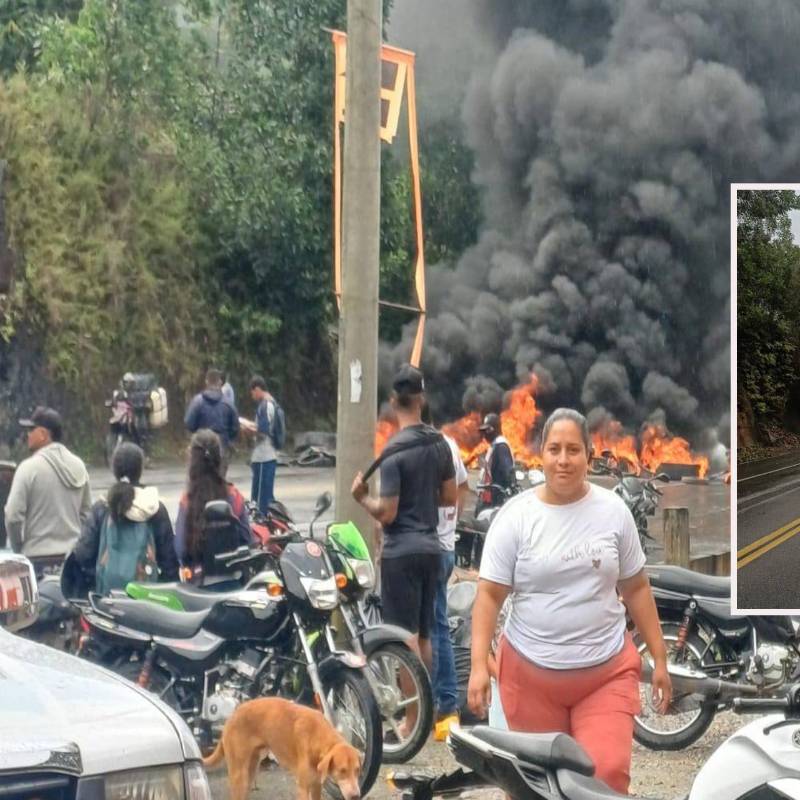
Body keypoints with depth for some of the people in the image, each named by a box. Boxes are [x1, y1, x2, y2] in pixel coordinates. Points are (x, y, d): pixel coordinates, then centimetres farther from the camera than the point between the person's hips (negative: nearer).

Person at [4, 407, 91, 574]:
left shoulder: (29, 467, -11)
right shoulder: (78, 466, 8)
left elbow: (13, 516, -12)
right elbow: (86, 512, 12)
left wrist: (18, 548, 2)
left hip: (39, 559, -6)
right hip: (73, 556, 6)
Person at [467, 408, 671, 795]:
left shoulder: (613, 510, 1)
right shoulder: (515, 516, -4)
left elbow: (636, 589, 8)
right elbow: (490, 594, -5)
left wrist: (659, 658, 7)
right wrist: (479, 665, -13)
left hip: (608, 672, 1)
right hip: (530, 672, 0)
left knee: (608, 772, -16)